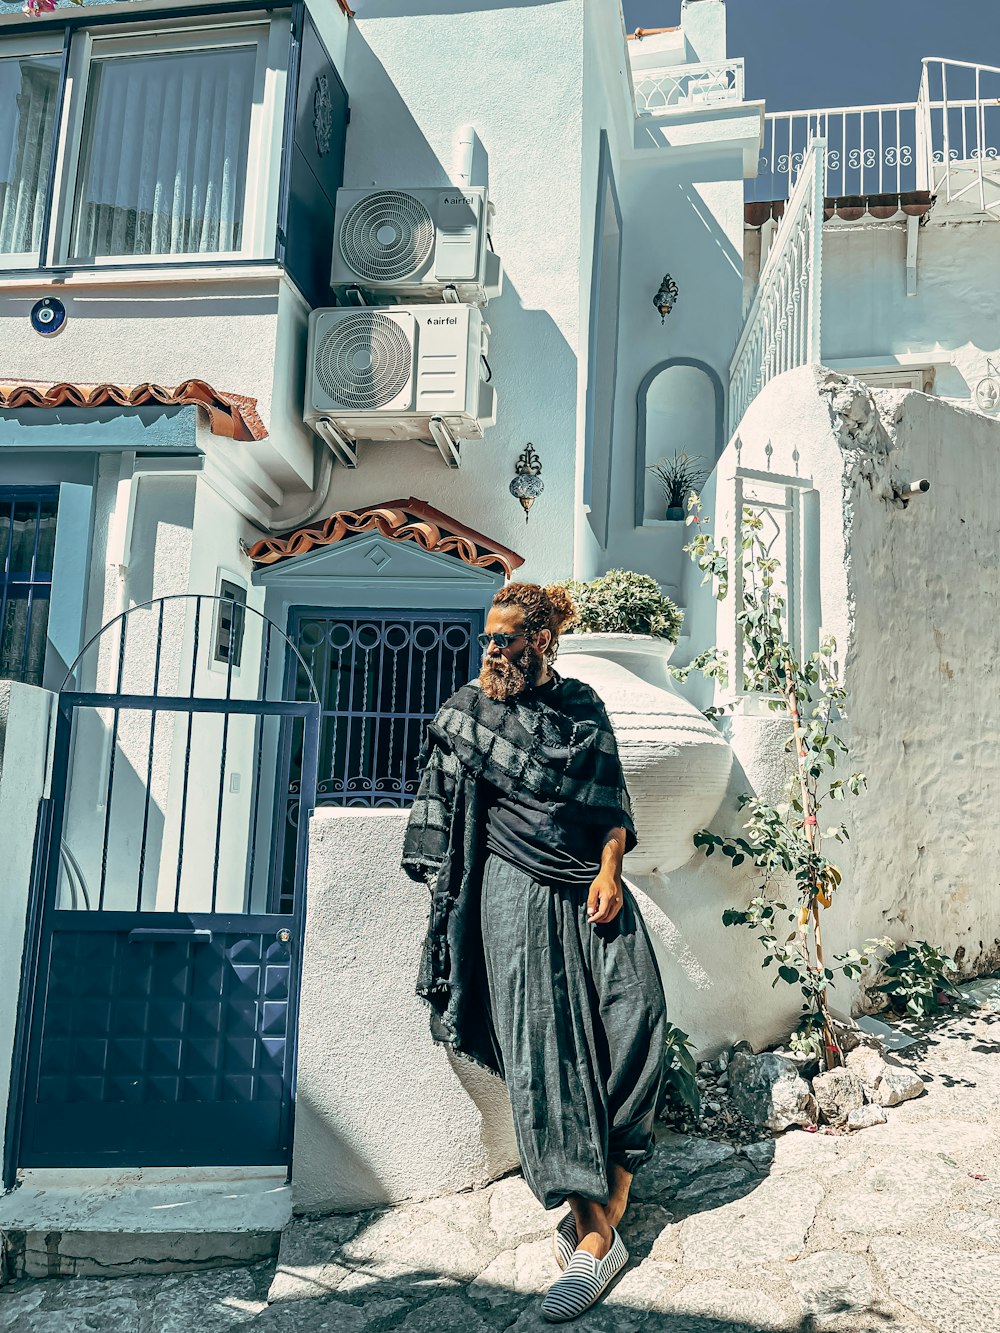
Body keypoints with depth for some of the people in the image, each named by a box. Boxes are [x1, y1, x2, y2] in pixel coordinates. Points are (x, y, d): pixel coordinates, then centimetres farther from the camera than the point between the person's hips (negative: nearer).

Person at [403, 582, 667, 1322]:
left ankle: (607, 1194, 4)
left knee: (634, 1019, -10)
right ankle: (594, 1233, -6)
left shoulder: (584, 707, 10)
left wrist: (609, 869, -3)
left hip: (590, 886, 3)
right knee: (544, 1045, -11)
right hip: (518, 891, -2)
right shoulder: (468, 711, 7)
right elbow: (448, 804, 13)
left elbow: (612, 803, 11)